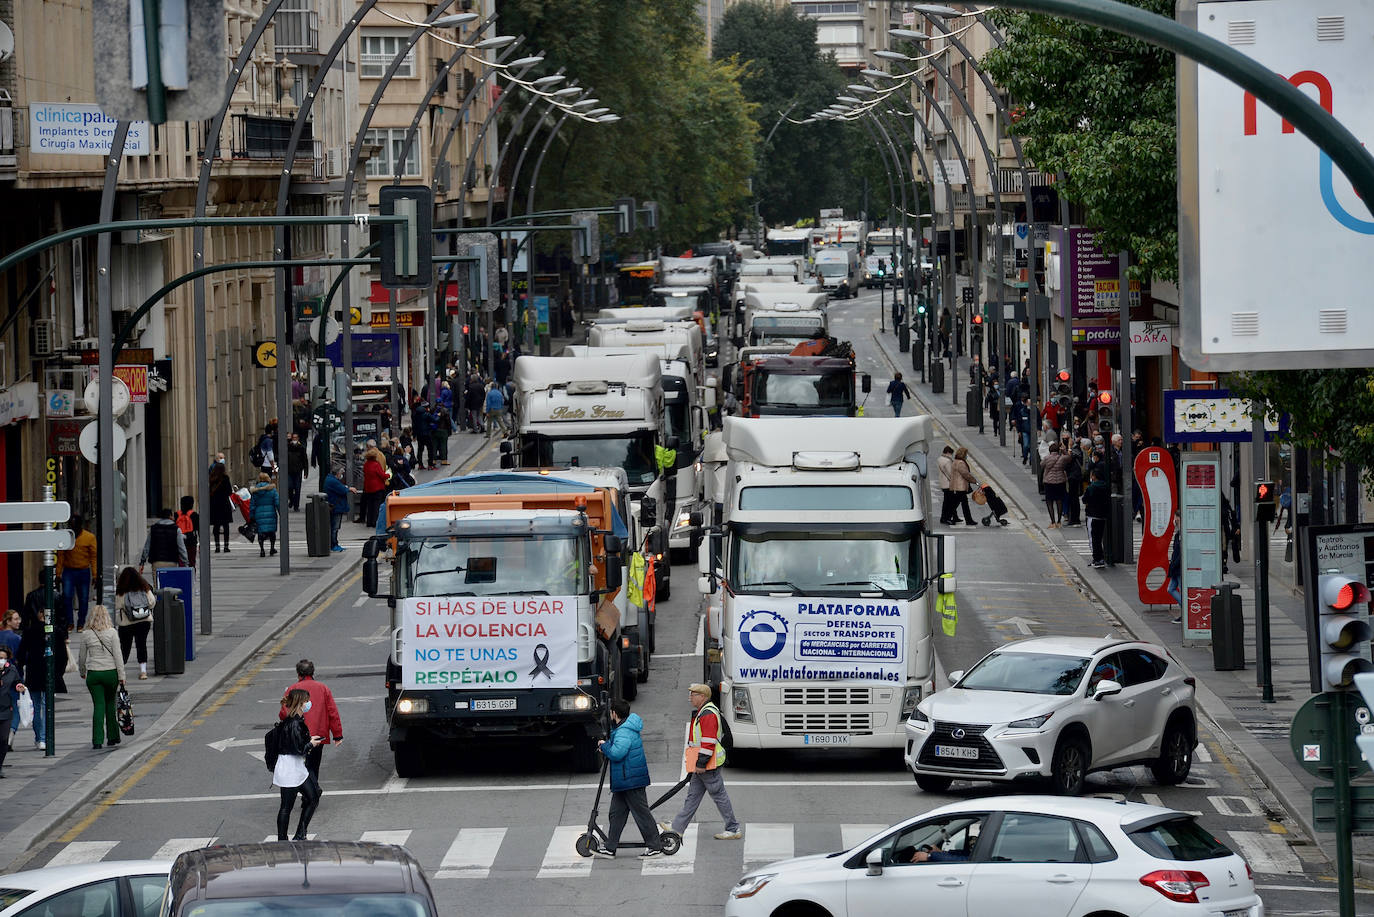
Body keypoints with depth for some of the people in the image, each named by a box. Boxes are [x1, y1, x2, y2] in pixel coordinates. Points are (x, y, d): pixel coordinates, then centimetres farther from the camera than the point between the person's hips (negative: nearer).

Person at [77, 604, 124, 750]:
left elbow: (81, 657, 7)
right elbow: (117, 655, -6)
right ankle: (112, 737, 21)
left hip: (93, 674, 0)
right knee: (110, 704, 16)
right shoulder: (112, 633, -5)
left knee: (98, 705, 1)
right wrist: (121, 675, -1)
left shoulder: (86, 635, -1)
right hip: (110, 672, 0)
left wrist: (82, 672, 25)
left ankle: (97, 740, -8)